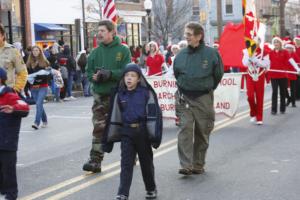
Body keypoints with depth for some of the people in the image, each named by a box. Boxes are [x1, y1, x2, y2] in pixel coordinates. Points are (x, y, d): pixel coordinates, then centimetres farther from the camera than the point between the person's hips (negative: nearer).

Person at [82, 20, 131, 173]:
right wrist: (95, 77, -15)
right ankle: (95, 160, -1)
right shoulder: (95, 52, 7)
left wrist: (109, 74, -25)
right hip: (100, 95, 2)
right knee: (99, 129, -3)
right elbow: (88, 72, 8)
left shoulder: (123, 50, -4)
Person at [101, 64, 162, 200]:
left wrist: (155, 135, -14)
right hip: (126, 132, 2)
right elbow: (114, 117, 8)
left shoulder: (146, 93, -6)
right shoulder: (119, 94, 3)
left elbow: (154, 114, -7)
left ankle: (151, 189, 31)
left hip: (142, 132, -2)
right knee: (126, 163, -3)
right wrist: (108, 138, 9)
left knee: (146, 162, 12)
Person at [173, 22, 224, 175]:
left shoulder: (211, 53, -7)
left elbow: (218, 74, 6)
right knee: (185, 130, -10)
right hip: (184, 98, 1)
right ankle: (186, 165, -10)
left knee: (202, 133, 7)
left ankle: (198, 165, 21)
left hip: (204, 98, -1)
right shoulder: (181, 55, 0)